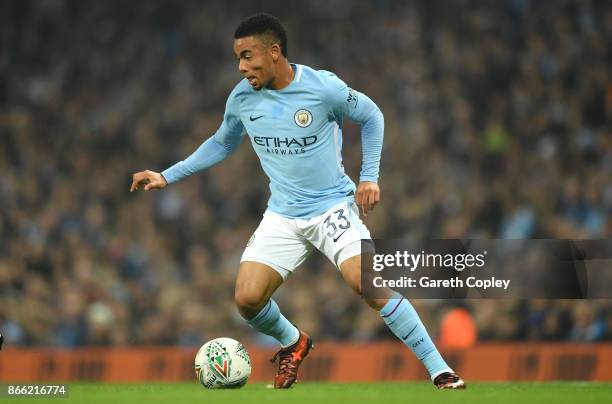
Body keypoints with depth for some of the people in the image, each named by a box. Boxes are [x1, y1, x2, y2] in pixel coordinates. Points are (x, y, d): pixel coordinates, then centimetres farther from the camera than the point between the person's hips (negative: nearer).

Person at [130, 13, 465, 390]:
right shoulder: (242, 98, -3)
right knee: (247, 299, -11)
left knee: (366, 282, -25)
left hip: (332, 206, -4)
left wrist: (369, 176, -4)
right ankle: (294, 343, 24)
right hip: (282, 216, 4)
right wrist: (167, 176, 13)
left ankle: (438, 369, -16)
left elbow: (371, 116, 1)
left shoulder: (322, 87, -16)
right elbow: (222, 144, 17)